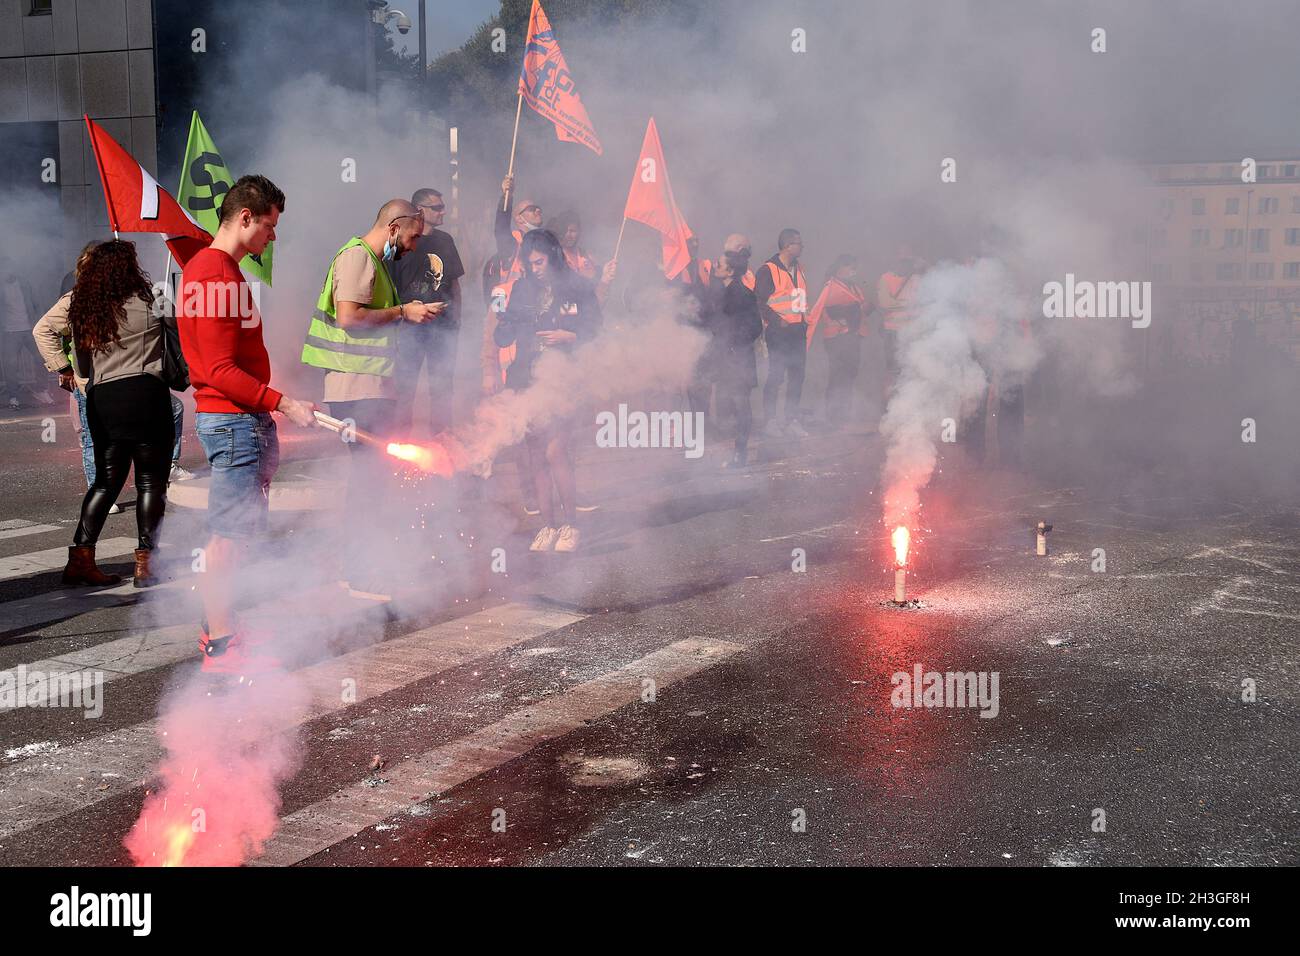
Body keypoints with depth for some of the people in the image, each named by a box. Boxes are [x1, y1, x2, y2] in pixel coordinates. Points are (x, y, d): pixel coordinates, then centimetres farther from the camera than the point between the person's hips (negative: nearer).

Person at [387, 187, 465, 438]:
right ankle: (401, 438, 5)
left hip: (443, 324, 5)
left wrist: (456, 319, 13)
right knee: (405, 385, -2)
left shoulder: (445, 240, 13)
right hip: (410, 325, -5)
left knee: (442, 385, 8)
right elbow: (389, 285, -3)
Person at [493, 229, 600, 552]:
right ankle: (548, 526, 11)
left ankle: (570, 525, -1)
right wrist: (509, 320, -10)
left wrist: (568, 337, -16)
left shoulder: (578, 288, 1)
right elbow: (502, 338, 11)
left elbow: (595, 332, 1)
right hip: (527, 379, 4)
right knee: (536, 455, 3)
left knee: (555, 452, -13)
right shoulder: (522, 289, 12)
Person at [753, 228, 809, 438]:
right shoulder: (768, 270, -10)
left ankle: (791, 419, 14)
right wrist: (777, 320, -19)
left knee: (797, 376, 7)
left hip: (798, 331, 8)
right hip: (778, 332, -7)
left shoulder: (797, 269, 16)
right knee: (776, 376, -5)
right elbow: (759, 302, -13)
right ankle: (770, 419, 3)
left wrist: (804, 320, 15)